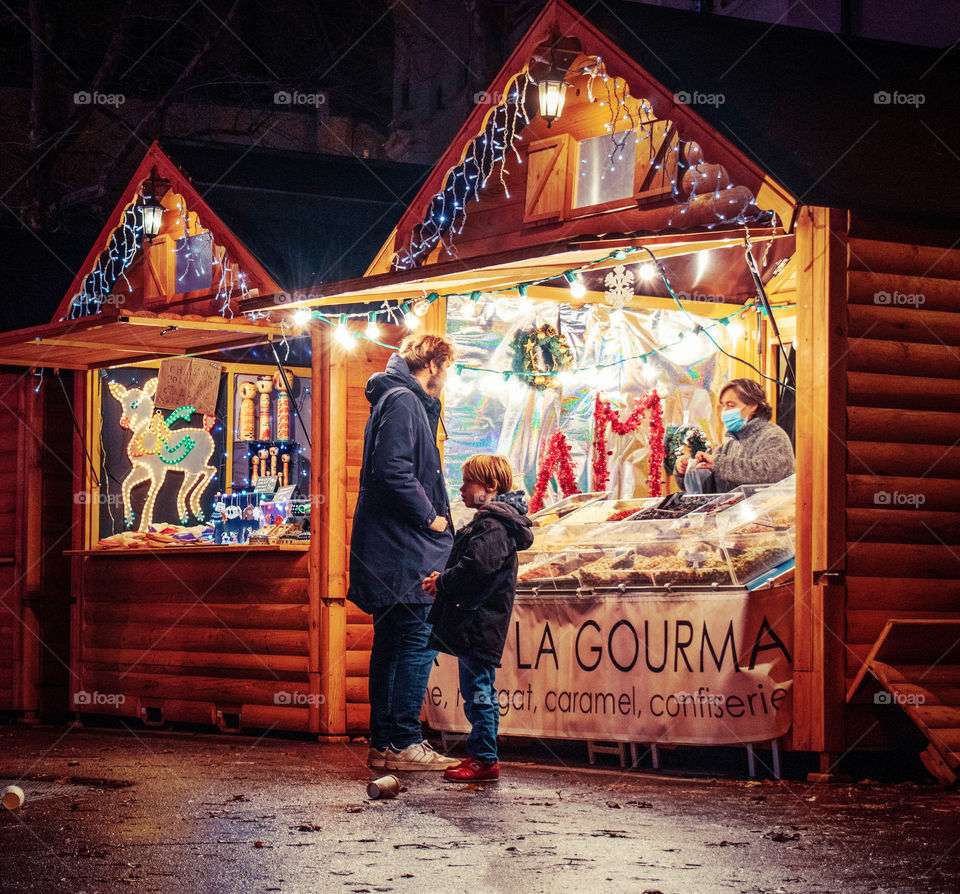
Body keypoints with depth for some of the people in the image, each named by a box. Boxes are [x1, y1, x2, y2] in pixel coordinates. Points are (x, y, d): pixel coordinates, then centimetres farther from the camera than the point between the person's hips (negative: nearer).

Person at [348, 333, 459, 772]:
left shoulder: (401, 400, 21)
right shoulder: (402, 402, -11)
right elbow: (394, 472, -22)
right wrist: (431, 517, -14)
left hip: (389, 552, 11)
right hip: (405, 550, -11)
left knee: (392, 645, 11)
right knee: (417, 642, -9)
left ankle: (384, 743, 14)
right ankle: (402, 743, -8)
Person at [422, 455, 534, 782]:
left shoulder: (493, 526, -15)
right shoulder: (491, 521, 19)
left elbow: (476, 567, -25)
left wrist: (443, 582, -11)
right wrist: (443, 580, 8)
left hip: (479, 623, -11)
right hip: (474, 625, 11)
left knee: (479, 690, -7)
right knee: (475, 691, 15)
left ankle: (484, 760, -4)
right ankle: (479, 755, 22)